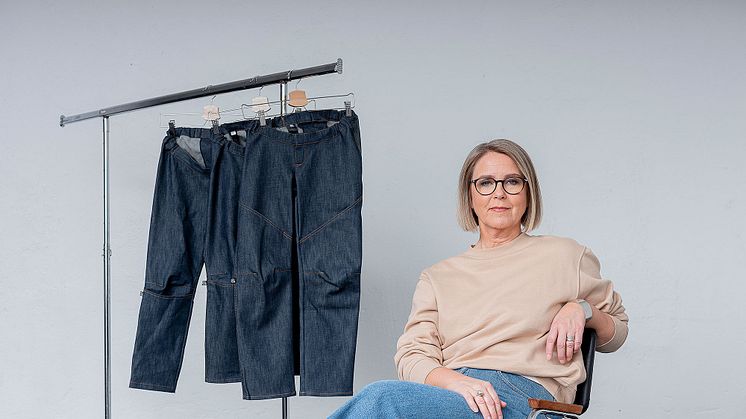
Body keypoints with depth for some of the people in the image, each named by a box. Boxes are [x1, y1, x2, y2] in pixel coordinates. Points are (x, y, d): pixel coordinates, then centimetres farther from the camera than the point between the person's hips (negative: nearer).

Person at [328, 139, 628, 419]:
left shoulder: (564, 255, 17)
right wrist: (458, 382, -14)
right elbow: (411, 356, 9)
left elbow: (617, 330, 29)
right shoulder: (437, 277, 23)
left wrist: (581, 309, 5)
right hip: (447, 391, 3)